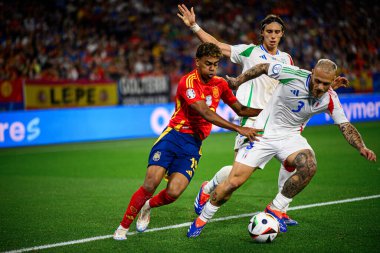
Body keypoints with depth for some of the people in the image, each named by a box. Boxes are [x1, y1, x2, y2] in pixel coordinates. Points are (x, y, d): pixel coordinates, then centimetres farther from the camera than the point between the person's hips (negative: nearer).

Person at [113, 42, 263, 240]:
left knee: (173, 193, -15)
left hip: (193, 144, 4)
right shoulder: (188, 82, -14)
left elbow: (240, 110, 18)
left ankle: (148, 206, 20)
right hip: (174, 135, -4)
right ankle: (123, 226, 2)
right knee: (151, 184, -18)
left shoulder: (220, 84, 8)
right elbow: (205, 113, -24)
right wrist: (238, 129, -28)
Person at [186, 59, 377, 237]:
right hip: (263, 133, -3)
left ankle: (275, 209, -7)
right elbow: (264, 67, -5)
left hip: (290, 136, 3)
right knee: (234, 181, -9)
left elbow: (345, 126, -3)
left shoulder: (330, 99, -12)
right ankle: (202, 219, 14)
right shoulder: (293, 74, -22)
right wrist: (238, 81, 4)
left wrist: (361, 147, -19)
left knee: (309, 166, -28)